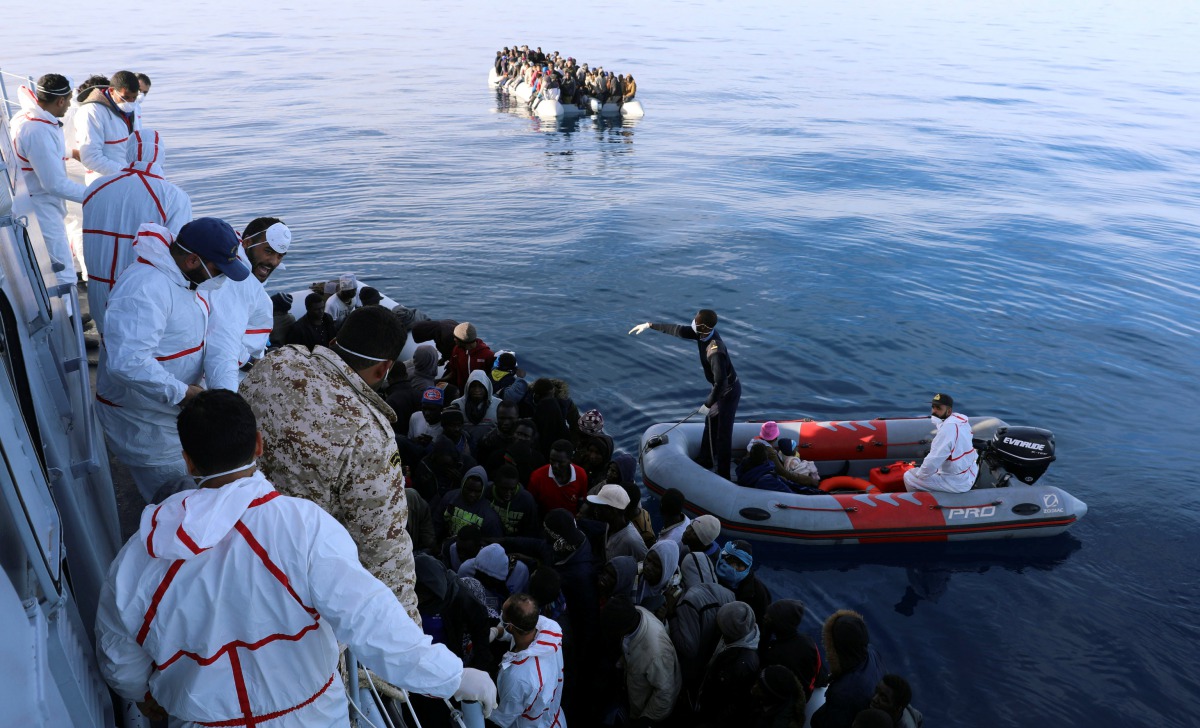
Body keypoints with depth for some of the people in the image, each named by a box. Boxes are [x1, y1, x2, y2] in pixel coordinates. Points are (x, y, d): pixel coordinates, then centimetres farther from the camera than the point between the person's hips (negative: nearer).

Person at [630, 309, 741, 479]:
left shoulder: (715, 351, -36)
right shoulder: (704, 333, -10)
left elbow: (720, 380, -34)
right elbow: (679, 330, 0)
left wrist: (708, 404, -23)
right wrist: (650, 325, 3)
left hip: (728, 391, -10)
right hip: (720, 387, 10)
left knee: (723, 432, -4)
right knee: (710, 422, 23)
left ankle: (723, 474, 6)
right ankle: (706, 460, 41)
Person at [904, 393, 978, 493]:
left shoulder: (947, 428, -28)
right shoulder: (960, 418, -2)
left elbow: (933, 462, -25)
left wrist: (920, 474, -10)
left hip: (957, 482, -9)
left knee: (908, 477, 1)